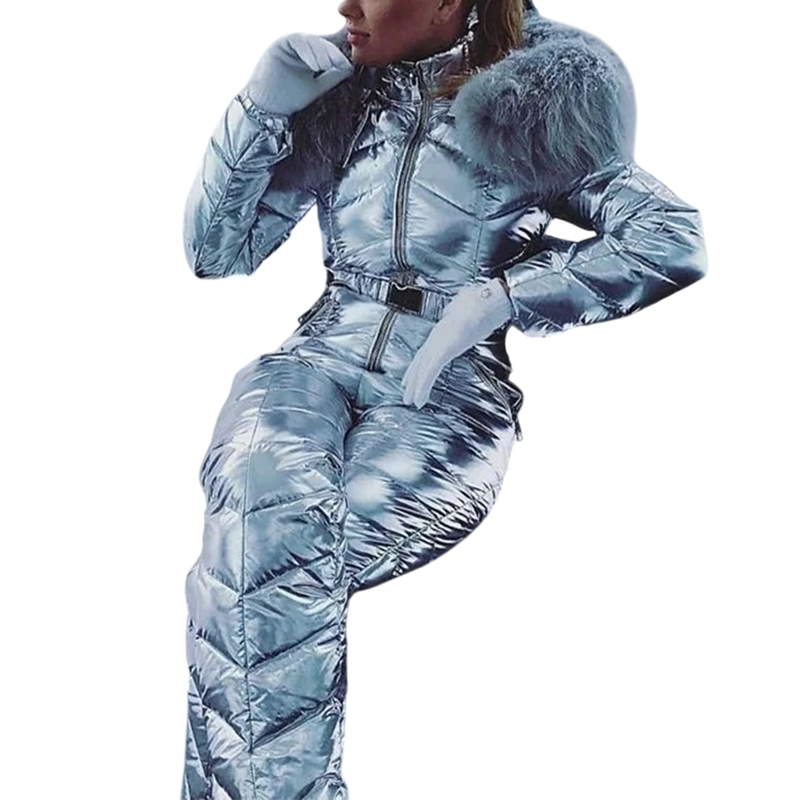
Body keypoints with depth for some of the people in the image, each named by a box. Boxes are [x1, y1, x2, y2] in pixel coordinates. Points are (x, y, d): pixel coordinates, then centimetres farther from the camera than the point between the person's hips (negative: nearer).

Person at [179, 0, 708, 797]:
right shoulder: (335, 90, 11)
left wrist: (497, 297, -16)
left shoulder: (528, 100, 2)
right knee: (267, 523, -33)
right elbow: (216, 251, 13)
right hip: (323, 358, 3)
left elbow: (675, 240, -9)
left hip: (454, 385, -3)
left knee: (255, 556, -31)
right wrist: (259, 106, -1)